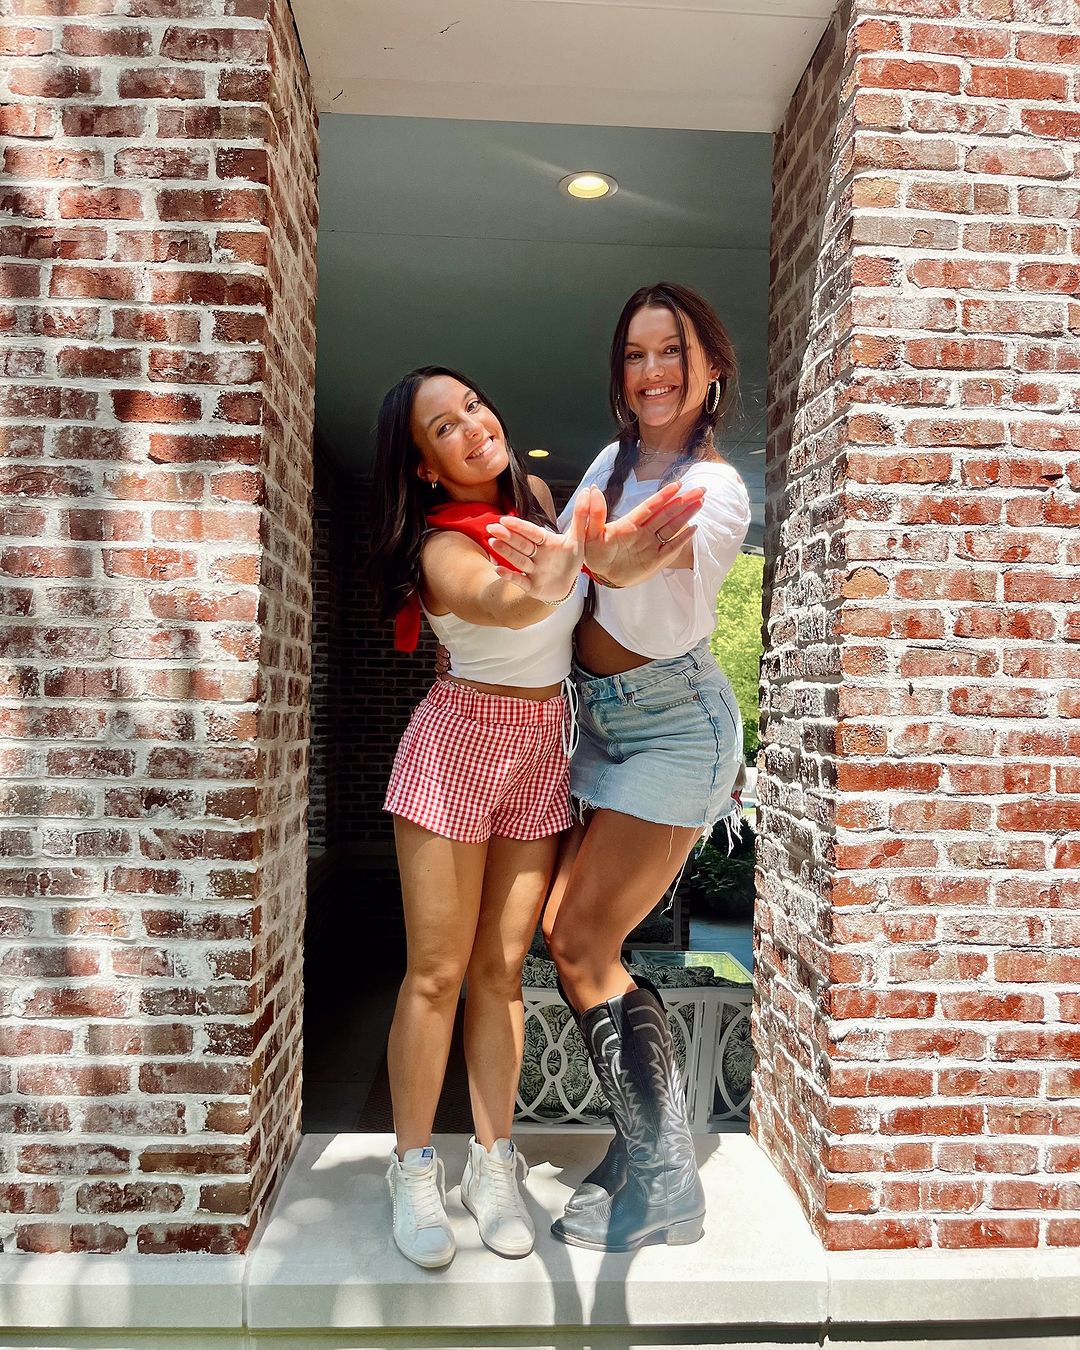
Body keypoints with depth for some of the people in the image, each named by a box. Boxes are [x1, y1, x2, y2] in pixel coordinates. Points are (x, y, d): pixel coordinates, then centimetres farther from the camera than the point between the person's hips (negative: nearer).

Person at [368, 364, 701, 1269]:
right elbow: (498, 602, -46)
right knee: (437, 970, 1)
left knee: (502, 965, 9)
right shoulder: (444, 549, -20)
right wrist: (544, 583, -66)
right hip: (460, 745, -5)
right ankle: (414, 1168, 17)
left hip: (545, 752, 5)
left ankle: (493, 1161, 20)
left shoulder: (534, 492, 1)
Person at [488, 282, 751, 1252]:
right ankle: (657, 1154, 21)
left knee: (580, 943, -9)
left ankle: (662, 1182, 7)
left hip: (673, 727, -8)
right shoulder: (614, 459, 8)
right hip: (603, 722, 8)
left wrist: (627, 566, -56)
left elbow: (668, 602, -38)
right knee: (567, 933, 7)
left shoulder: (718, 490, -15)